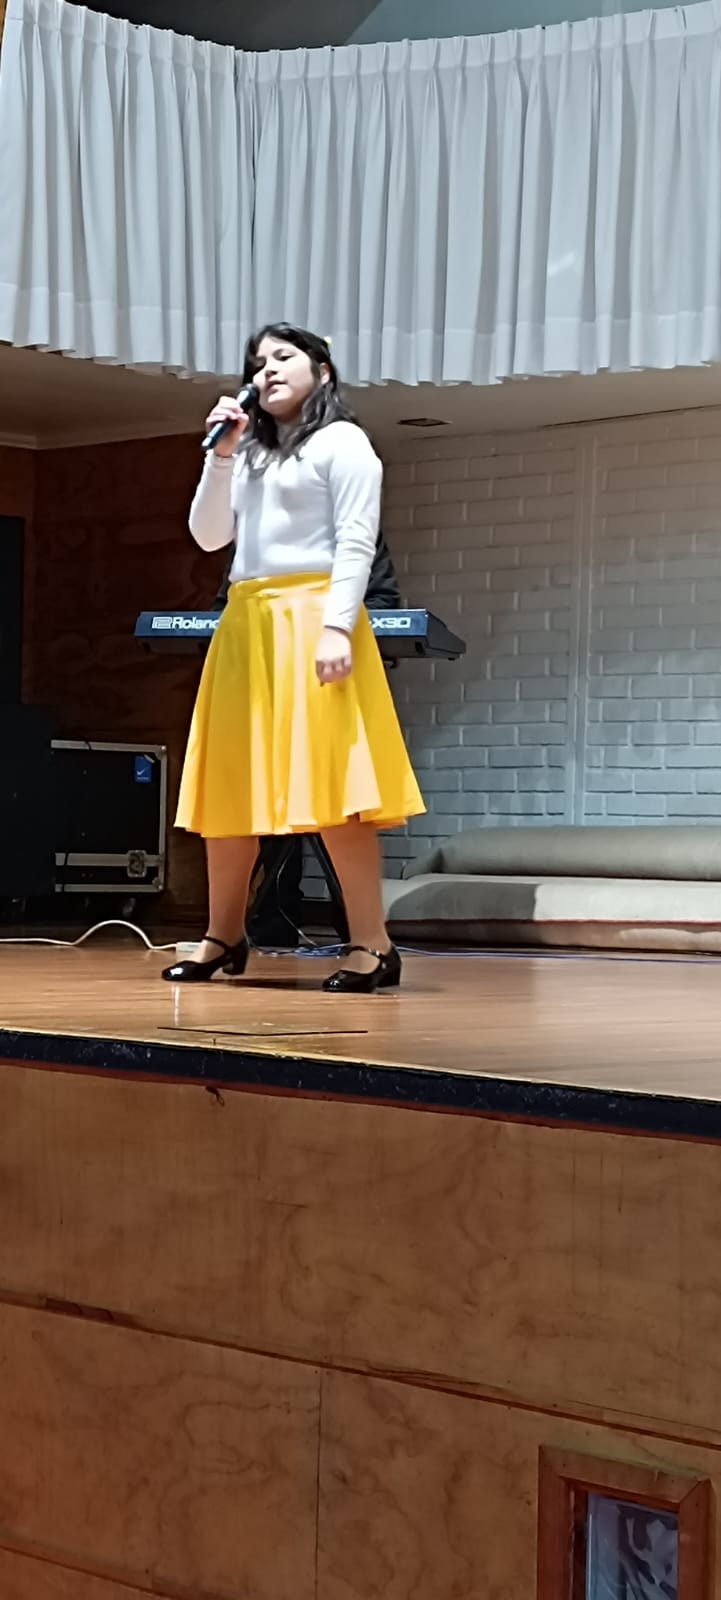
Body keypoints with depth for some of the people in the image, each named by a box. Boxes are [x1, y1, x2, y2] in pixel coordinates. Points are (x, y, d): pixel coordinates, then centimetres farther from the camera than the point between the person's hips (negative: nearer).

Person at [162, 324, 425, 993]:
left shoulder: (342, 442, 4)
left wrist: (337, 627, -19)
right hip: (245, 624, 7)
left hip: (309, 618, -7)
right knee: (229, 785, 6)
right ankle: (224, 937, 16)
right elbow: (209, 536, 14)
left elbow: (356, 543, -7)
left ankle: (372, 945, -13)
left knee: (329, 782, -14)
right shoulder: (250, 455, 24)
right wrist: (222, 455, 4)